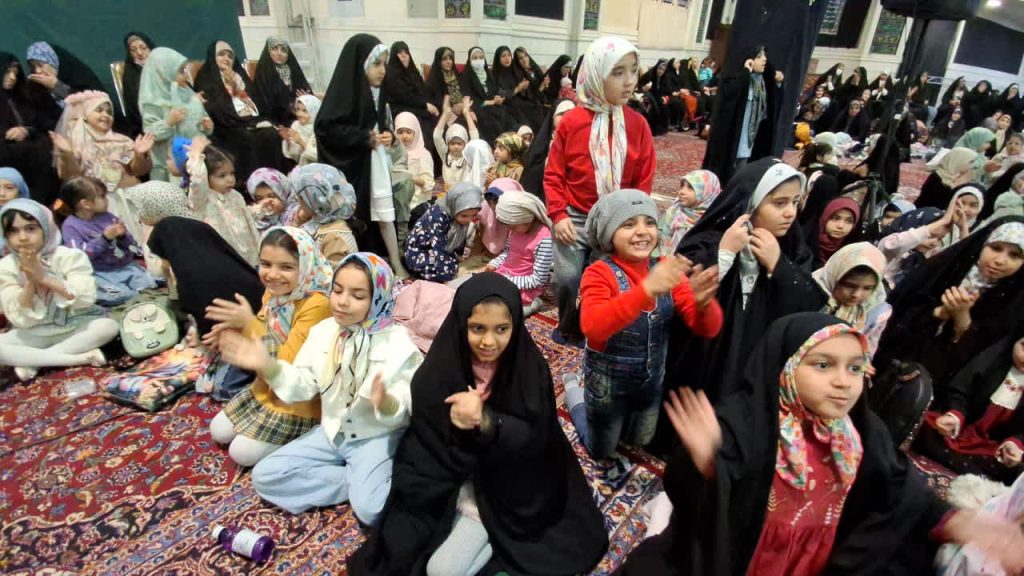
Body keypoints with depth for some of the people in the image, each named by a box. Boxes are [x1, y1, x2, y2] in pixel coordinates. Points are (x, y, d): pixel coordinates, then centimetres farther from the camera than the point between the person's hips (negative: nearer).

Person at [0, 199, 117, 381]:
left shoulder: (68, 255, -11)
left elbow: (86, 298, -20)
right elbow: (19, 319, -11)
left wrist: (44, 278, -26)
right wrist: (30, 282, -25)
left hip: (74, 327, -1)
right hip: (33, 334, 1)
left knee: (108, 326, -29)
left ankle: (32, 361, -19)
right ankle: (81, 357, -24)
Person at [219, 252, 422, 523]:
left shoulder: (397, 344, -18)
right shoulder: (323, 331, -2)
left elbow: (402, 411, -20)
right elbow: (303, 386, 0)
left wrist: (386, 403, -43)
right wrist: (267, 366, -16)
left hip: (377, 437, -6)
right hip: (332, 432, 7)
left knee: (370, 508, -29)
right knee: (265, 475, -3)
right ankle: (357, 480, -6)